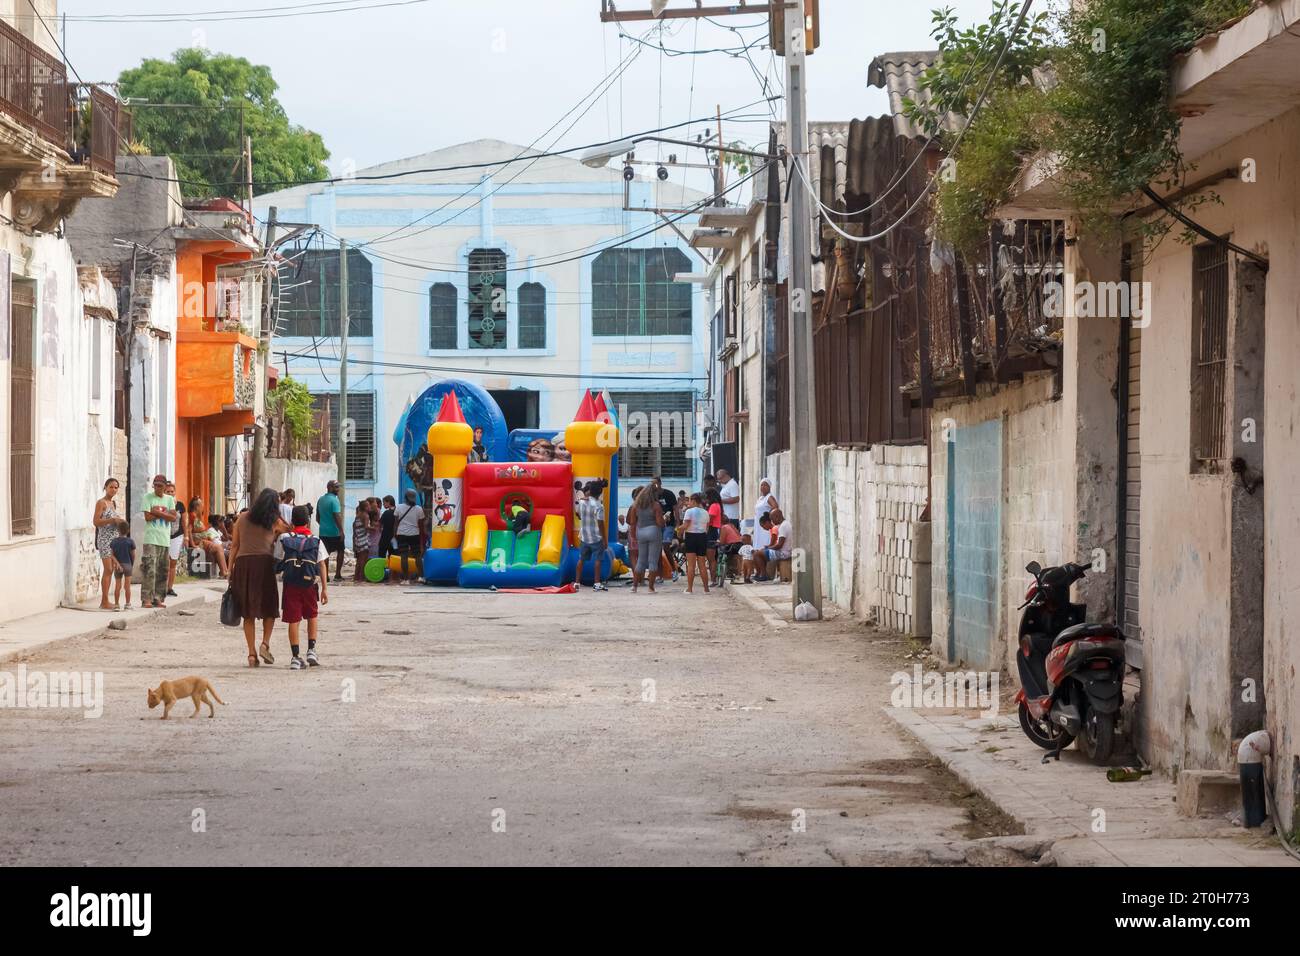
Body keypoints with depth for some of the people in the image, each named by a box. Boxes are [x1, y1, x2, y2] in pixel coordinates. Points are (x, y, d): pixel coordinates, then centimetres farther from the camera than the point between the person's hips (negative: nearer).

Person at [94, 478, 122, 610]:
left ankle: (104, 601, 11)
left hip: (113, 538, 9)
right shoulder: (101, 503, -8)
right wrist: (112, 520, -21)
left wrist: (118, 521, 8)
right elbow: (96, 521, -15)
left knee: (111, 570, 7)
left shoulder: (113, 503, 17)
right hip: (104, 539, -9)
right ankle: (104, 602, -10)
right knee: (108, 569, -12)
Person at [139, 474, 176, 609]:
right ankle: (146, 599, -14)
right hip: (151, 539, -5)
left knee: (162, 571, 6)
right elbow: (148, 517, -9)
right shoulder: (147, 497, 1)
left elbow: (173, 517, -1)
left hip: (165, 539, 5)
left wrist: (157, 512, -8)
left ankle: (158, 598, 13)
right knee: (149, 569, -13)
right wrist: (164, 514, -3)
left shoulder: (169, 499, 13)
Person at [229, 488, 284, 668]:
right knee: (269, 607, 12)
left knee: (248, 612, 7)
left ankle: (252, 653, 3)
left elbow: (234, 545, 11)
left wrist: (230, 569, 12)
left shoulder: (243, 517, 14)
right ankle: (265, 644, -6)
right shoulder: (274, 521, 8)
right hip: (264, 561, -2)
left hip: (242, 562, 2)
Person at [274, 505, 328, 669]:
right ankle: (311, 650, 12)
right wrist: (324, 589, 1)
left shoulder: (284, 539, 1)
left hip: (290, 584, -1)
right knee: (312, 616, 21)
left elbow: (277, 561, 3)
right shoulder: (316, 541, 2)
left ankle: (296, 657, -1)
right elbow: (322, 565, -1)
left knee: (293, 620, 2)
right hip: (310, 584, 1)